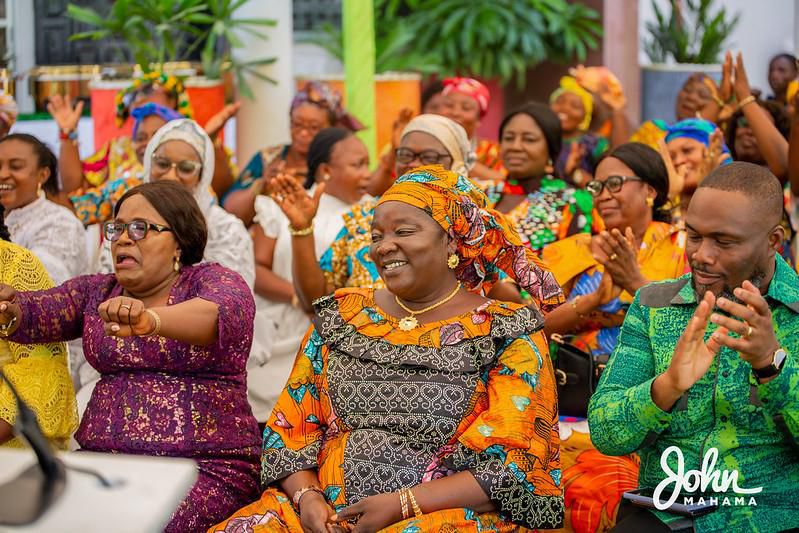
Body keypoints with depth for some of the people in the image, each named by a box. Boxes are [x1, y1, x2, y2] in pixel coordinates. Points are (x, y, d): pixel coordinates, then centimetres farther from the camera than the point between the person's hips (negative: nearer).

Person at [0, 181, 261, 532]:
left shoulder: (213, 280, 0)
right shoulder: (95, 291, 15)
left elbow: (221, 312, -23)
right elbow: (36, 313, -1)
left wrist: (149, 319, -43)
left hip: (205, 467, -4)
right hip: (100, 459, 5)